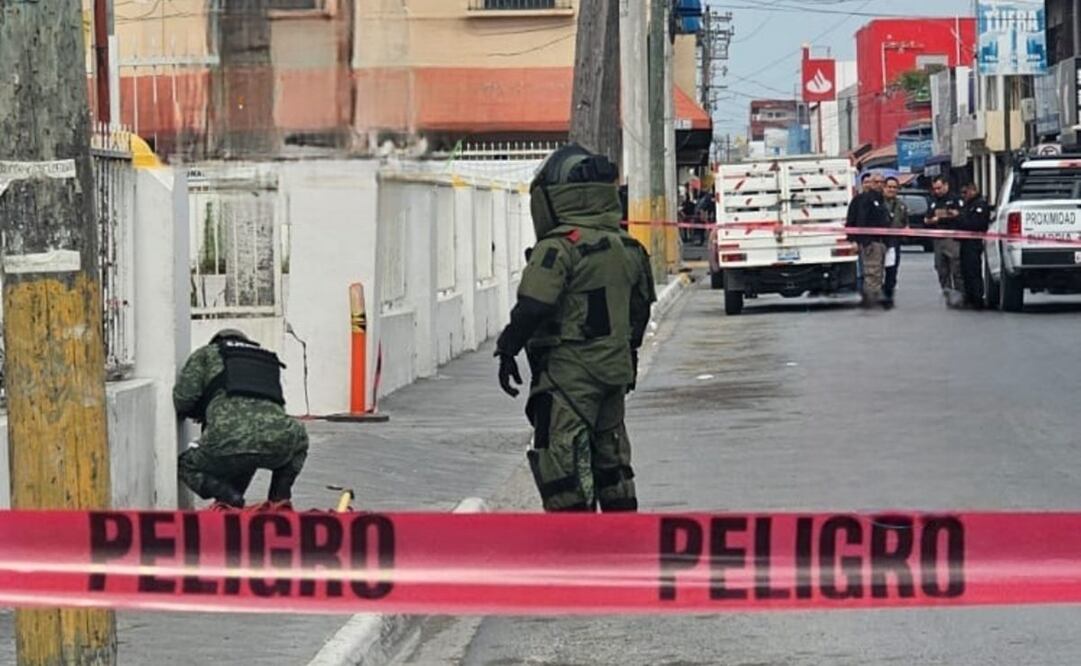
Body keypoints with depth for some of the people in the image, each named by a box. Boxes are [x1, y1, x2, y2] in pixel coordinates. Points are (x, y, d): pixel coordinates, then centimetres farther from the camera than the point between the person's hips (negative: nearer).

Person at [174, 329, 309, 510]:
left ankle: (227, 497, 0)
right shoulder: (269, 360, 35)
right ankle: (280, 496, 21)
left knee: (187, 466, 28)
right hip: (279, 444, 3)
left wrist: (200, 413, 36)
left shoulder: (207, 354, 23)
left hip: (229, 442, -3)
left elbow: (182, 399, 12)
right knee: (298, 438, 40)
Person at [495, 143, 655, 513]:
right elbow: (641, 306, 21)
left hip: (568, 373, -8)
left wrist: (507, 351, -9)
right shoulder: (626, 247, 11)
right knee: (611, 458, 18)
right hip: (615, 369, 8)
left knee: (560, 462, -5)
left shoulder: (559, 246, -15)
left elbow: (533, 306, -20)